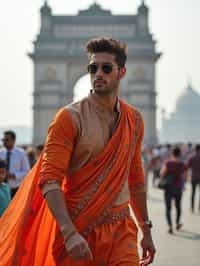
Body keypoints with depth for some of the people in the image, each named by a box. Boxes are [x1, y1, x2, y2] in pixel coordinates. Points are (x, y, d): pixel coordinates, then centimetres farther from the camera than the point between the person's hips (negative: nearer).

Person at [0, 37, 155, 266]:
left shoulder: (134, 119, 10)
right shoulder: (70, 117, -8)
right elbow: (49, 179, -14)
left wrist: (146, 229, 20)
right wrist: (70, 233, -25)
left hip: (121, 229, 4)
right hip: (79, 231, -4)